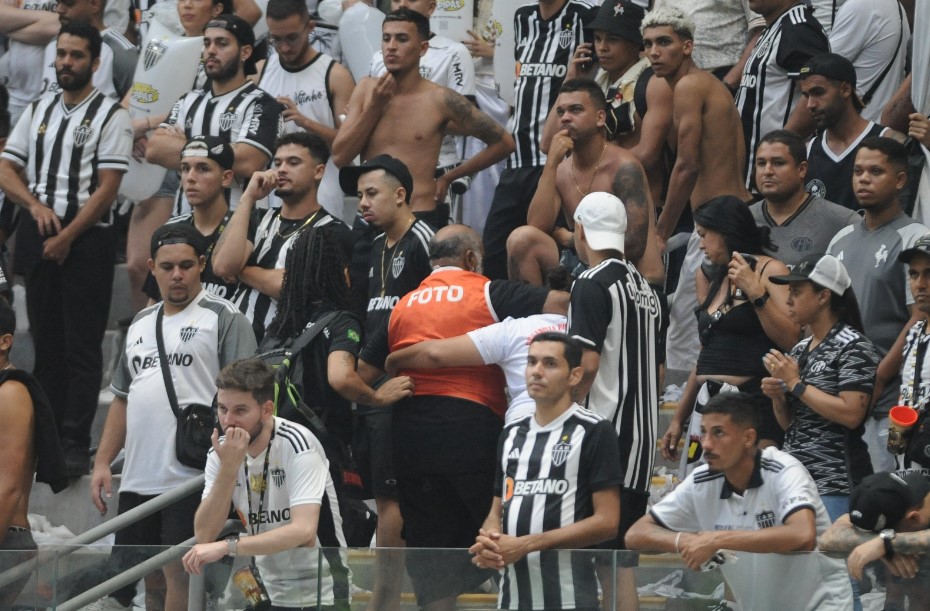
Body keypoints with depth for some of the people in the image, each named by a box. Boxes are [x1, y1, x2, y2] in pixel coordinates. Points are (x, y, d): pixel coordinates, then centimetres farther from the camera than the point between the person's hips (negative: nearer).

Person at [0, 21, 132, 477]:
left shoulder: (110, 116, -3)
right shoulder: (38, 112, 13)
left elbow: (107, 188, -9)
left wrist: (67, 237, -13)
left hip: (86, 239, -5)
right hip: (38, 235, 5)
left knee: (82, 346, -5)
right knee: (46, 340, 8)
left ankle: (75, 443, -5)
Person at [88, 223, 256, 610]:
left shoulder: (224, 318, -1)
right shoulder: (141, 324, 20)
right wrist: (102, 462, 15)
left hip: (192, 480, -7)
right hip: (137, 479, 7)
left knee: (180, 577, -7)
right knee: (122, 576, 6)